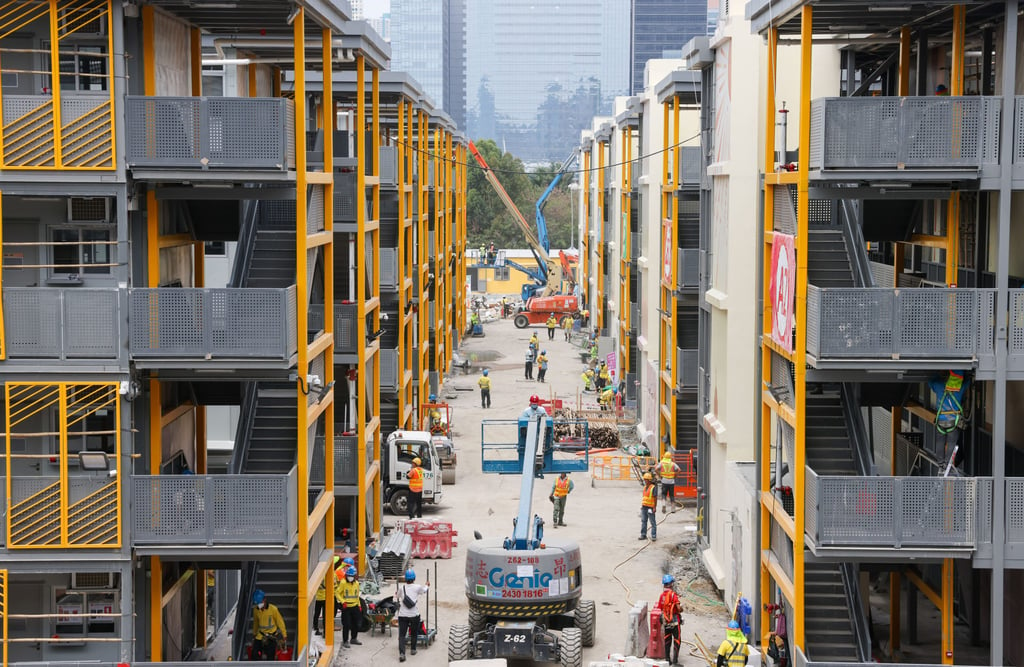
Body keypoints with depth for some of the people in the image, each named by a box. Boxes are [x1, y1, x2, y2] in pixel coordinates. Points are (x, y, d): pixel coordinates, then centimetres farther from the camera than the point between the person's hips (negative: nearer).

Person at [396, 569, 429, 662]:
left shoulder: (402, 588, 2)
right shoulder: (417, 587, -3)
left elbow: (397, 597, 21)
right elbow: (425, 590, 18)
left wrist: (396, 594, 45)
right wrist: (427, 586, 40)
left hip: (402, 615, 1)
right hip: (414, 615, -1)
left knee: (402, 634, -2)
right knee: (414, 633, 21)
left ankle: (401, 653, -18)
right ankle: (413, 649, 32)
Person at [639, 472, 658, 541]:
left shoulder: (653, 488, -10)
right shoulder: (645, 487, 13)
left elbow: (655, 498, -11)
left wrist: (655, 508, -14)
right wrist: (641, 505, 17)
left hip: (650, 508, -7)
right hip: (644, 507, 7)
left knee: (653, 522, -2)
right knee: (643, 521, 9)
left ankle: (654, 536, 0)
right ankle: (643, 535, 16)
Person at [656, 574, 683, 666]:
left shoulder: (662, 595, 2)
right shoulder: (673, 595, -16)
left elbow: (660, 609, 7)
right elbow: (678, 608, -20)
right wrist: (681, 609, 1)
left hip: (666, 621, 5)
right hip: (675, 621, -5)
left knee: (667, 641, 15)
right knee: (676, 641, 2)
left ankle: (667, 659, 17)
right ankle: (675, 661, 0)